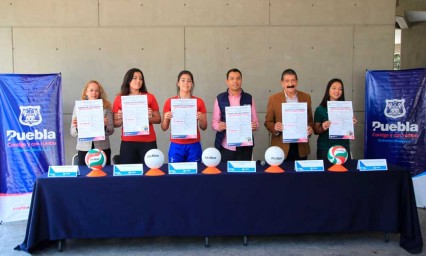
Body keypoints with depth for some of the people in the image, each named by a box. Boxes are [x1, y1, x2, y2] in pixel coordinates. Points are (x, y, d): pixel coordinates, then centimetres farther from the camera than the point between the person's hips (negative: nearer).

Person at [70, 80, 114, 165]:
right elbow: (73, 133, 5)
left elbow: (111, 131, 2)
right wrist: (76, 127, -15)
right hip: (84, 149, 0)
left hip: (103, 148, 0)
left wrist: (105, 125, -17)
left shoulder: (106, 107, 1)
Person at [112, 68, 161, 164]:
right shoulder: (119, 99, 5)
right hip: (127, 142, 0)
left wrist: (150, 117, -11)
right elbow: (115, 123, 8)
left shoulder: (150, 97, 4)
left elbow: (158, 119, 7)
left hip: (148, 142, 0)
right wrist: (121, 119, -11)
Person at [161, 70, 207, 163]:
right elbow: (164, 128, 6)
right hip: (176, 146, 0)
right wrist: (166, 118, -13)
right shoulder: (170, 102, 2)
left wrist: (200, 119, -11)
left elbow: (204, 127, 8)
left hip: (194, 145, 1)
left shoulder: (199, 101, 3)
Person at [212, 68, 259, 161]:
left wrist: (254, 125, -14)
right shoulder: (220, 99, 4)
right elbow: (214, 123, 4)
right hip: (225, 147, -1)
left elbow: (255, 122, 8)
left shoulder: (249, 98, 6)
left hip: (244, 146, 1)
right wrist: (219, 126, -17)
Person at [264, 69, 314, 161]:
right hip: (281, 147, -2)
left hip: (301, 147, 2)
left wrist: (310, 128, -8)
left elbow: (310, 120, 14)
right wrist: (275, 127, -18)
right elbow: (268, 122, 3)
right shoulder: (273, 99, -1)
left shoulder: (306, 97, 6)